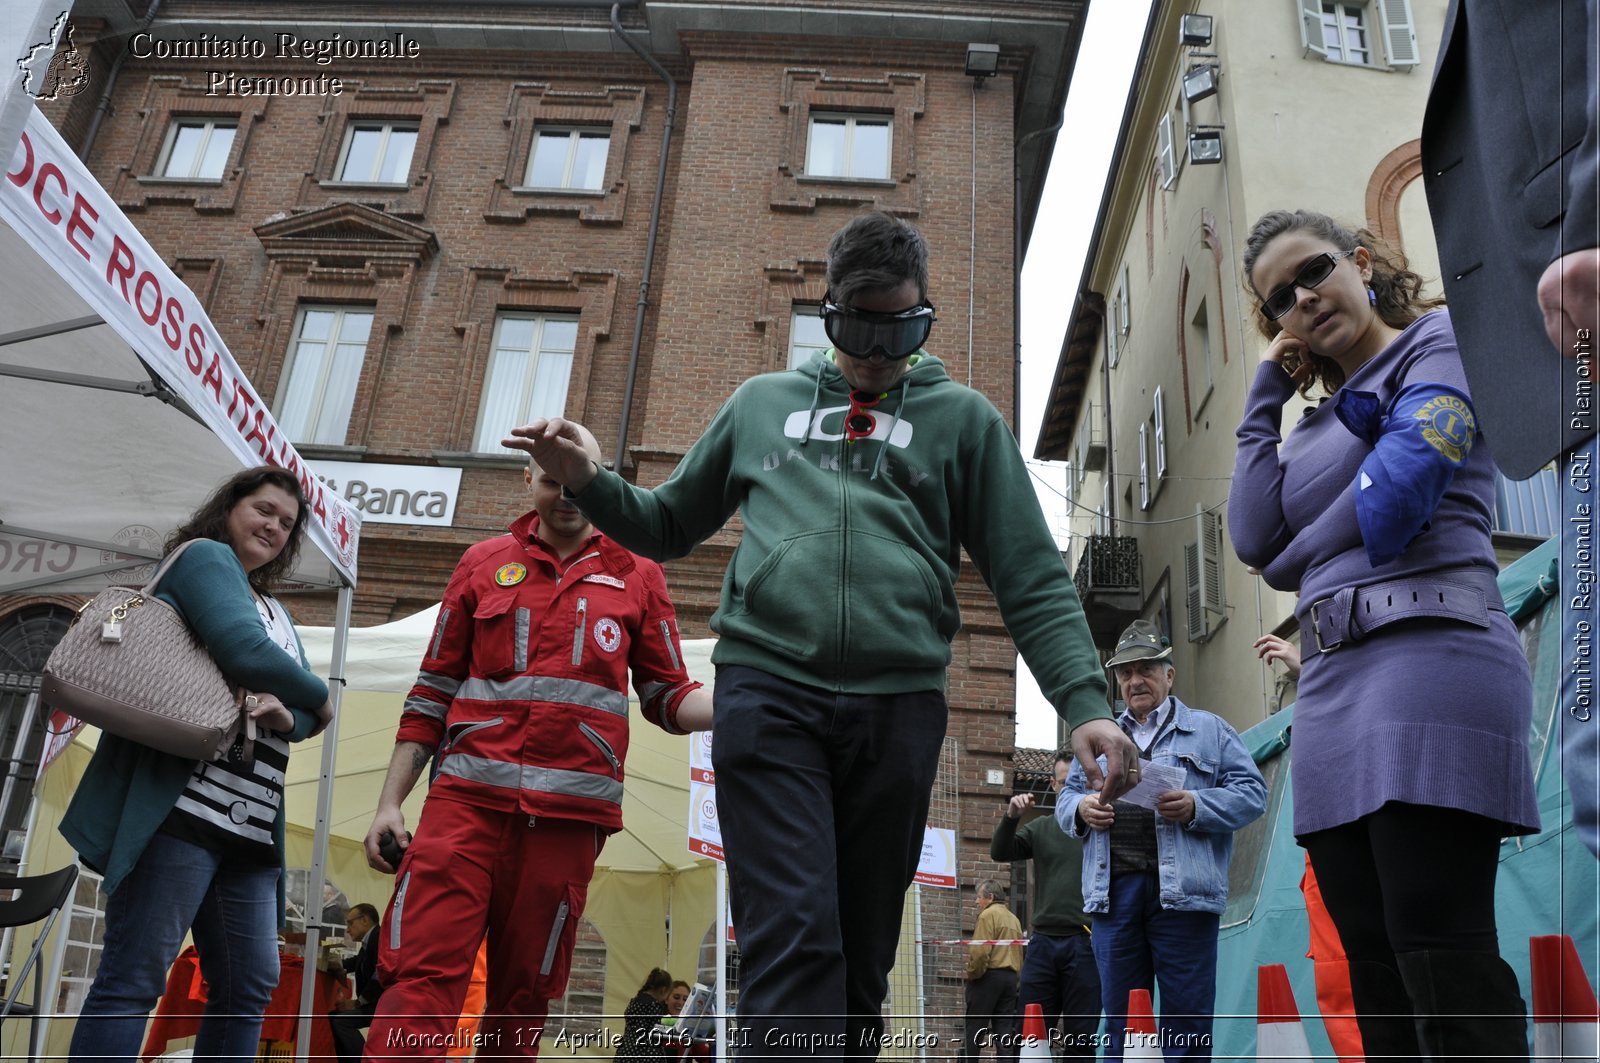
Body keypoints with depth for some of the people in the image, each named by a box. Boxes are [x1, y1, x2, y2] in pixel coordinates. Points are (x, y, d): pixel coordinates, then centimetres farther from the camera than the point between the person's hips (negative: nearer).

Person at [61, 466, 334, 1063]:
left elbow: (307, 715, 15)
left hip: (252, 828, 9)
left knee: (250, 987, 6)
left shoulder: (276, 613, 25)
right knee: (134, 977, -8)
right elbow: (244, 651, -16)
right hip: (185, 806, -9)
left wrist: (285, 715, -10)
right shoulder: (206, 556, 2)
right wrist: (319, 699, 1)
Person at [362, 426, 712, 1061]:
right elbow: (434, 693, 14)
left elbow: (668, 696, 12)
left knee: (523, 996, 6)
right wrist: (389, 802, 8)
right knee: (420, 975, -11)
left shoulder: (636, 577, 12)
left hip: (567, 814, 0)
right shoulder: (484, 564, 14)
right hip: (468, 797, 0)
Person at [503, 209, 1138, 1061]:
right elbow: (670, 524, 23)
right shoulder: (761, 403, 17)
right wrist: (586, 482, 5)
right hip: (767, 688, 0)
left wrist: (1085, 702, -6)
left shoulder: (962, 417, 12)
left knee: (860, 951, 9)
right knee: (792, 938, -11)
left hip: (900, 704, 1)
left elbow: (1033, 581, 7)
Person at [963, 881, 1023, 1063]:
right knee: (1005, 1031, 7)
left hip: (988, 976, -7)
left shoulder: (988, 914, -7)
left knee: (974, 1029, -3)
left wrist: (971, 975, -6)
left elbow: (980, 952, -17)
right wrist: (1014, 976, 12)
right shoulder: (1014, 919, 17)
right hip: (1010, 978, 7)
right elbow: (1019, 953, 12)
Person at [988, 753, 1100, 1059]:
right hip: (1043, 942, 3)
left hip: (1085, 943, -3)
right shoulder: (1040, 828, 12)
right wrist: (1010, 817, -14)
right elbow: (1000, 852, 6)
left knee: (1082, 1038, 4)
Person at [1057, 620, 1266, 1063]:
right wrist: (1081, 809, -3)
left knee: (1186, 1020, 0)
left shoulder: (1209, 729, 11)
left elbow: (1251, 793, 3)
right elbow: (1065, 798, 20)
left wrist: (1196, 807, -14)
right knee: (1119, 1019, 7)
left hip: (1182, 889, -3)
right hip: (1113, 889, 3)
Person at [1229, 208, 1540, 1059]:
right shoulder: (1316, 426, 24)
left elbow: (1395, 500, -11)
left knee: (1440, 959, -12)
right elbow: (1253, 541, 6)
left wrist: (1300, 561, 7)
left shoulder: (1440, 347, 6)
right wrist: (1266, 393, 13)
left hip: (1427, 664, -8)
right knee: (1375, 978, 8)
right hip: (1331, 688, 8)